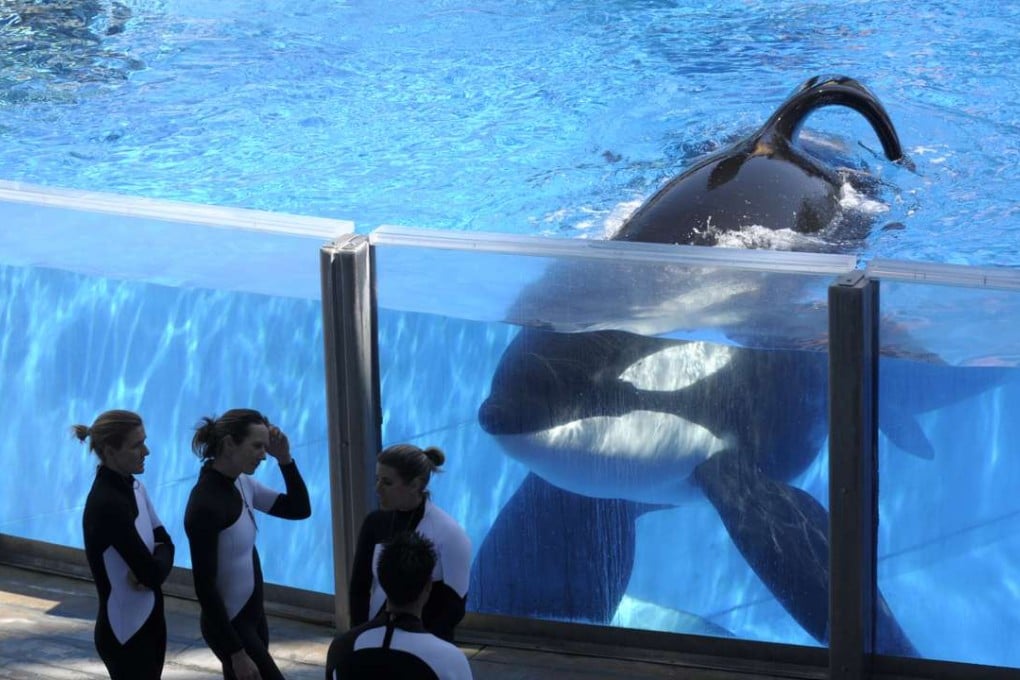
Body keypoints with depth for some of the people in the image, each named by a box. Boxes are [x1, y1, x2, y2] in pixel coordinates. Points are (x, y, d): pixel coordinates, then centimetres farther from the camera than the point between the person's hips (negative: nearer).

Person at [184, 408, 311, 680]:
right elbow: (205, 586, -23)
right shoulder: (206, 504, -24)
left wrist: (284, 459, -5)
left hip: (252, 617, 9)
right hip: (229, 625, -9)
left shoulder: (241, 484, 2)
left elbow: (299, 509, 11)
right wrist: (236, 653, -21)